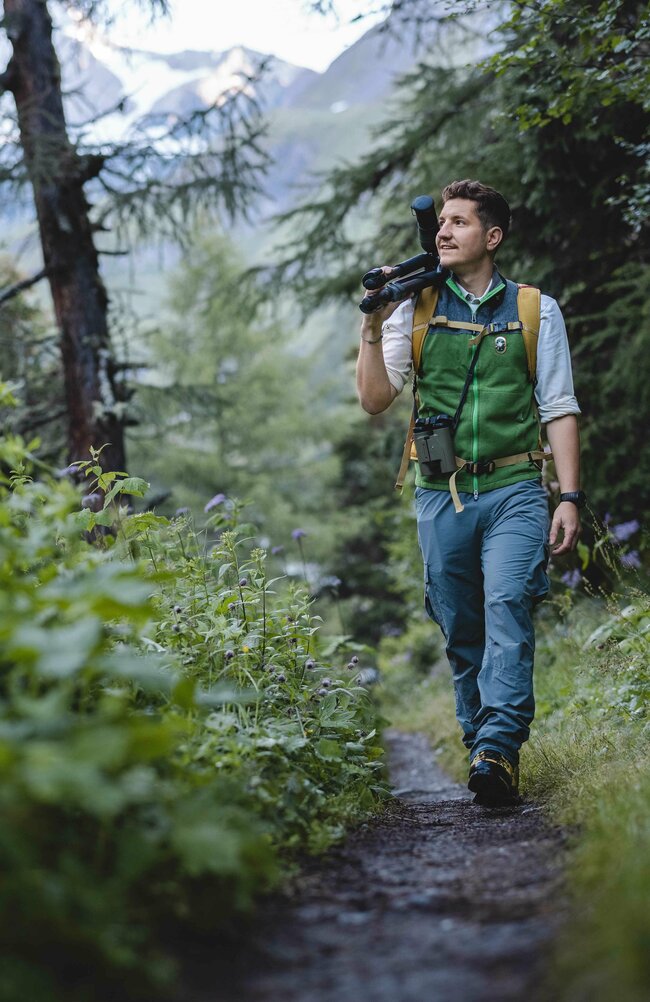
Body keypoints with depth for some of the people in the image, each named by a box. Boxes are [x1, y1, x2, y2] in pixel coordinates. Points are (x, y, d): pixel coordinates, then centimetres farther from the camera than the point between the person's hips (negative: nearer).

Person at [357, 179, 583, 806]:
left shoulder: (536, 311, 8)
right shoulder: (415, 307, 10)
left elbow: (560, 411, 7)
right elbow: (375, 400, 6)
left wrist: (570, 498, -1)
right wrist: (372, 329, -8)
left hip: (514, 491, -2)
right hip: (441, 495, 2)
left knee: (507, 609, -19)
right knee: (461, 631, 5)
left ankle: (497, 752, -25)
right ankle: (481, 745, 15)